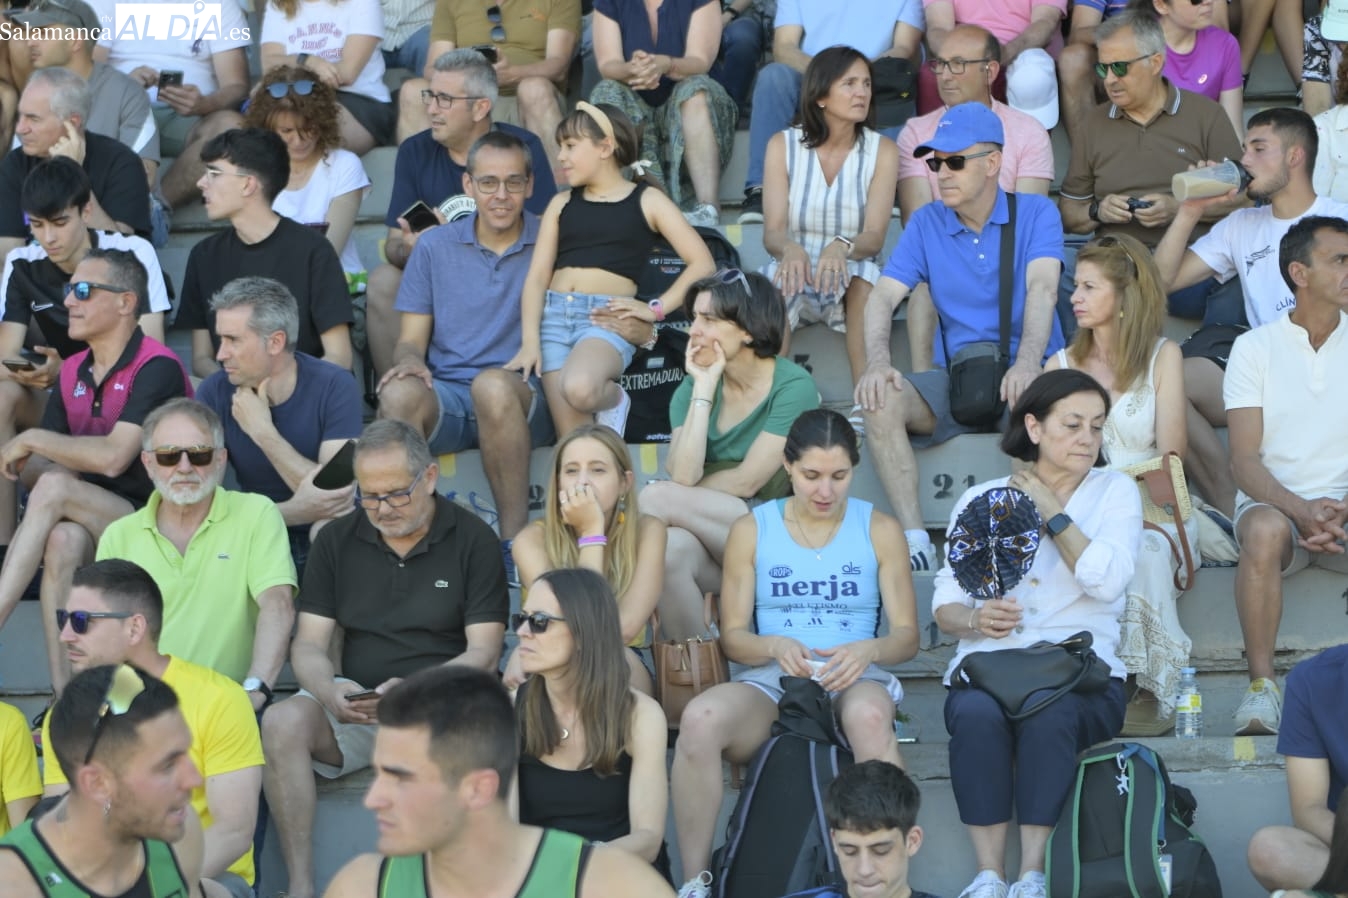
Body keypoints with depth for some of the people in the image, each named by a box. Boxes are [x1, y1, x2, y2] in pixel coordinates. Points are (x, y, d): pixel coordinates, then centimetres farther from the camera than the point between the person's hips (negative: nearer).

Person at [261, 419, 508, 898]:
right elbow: (308, 645, 6)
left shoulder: (473, 540, 1)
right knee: (283, 722, -27)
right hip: (356, 708, 3)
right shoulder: (336, 540, 10)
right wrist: (331, 692, -19)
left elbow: (483, 653, -4)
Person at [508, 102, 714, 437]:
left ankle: (613, 399, -2)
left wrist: (656, 309, -9)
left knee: (579, 388, -33)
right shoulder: (562, 203, 17)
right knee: (573, 440, -15)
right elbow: (537, 275, 8)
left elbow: (703, 265, 1)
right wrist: (529, 341, -6)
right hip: (553, 315, 3)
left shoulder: (647, 200, 8)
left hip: (608, 318, -3)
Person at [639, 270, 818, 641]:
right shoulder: (692, 388, 8)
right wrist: (704, 388, -9)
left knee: (656, 498, -26)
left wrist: (669, 500, -3)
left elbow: (746, 482, -12)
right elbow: (683, 475, -9)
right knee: (671, 547, -35)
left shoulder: (793, 385, -6)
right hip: (713, 544, 3)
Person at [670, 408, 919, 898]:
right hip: (769, 681, 1)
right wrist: (774, 646, -17)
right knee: (699, 719, -35)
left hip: (853, 679, -1)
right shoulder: (752, 529, 10)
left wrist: (868, 650, -18)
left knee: (870, 715, -41)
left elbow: (906, 636, 6)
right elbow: (733, 636, 6)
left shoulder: (880, 529, 9)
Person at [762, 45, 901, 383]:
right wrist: (790, 249, -34)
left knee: (863, 274, -33)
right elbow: (772, 231, -9)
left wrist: (842, 247, -36)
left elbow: (875, 237, -12)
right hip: (793, 276, 0)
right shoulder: (783, 146, 0)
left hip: (851, 280, 0)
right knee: (779, 273, -33)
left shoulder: (881, 150, -1)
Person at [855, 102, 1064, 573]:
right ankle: (914, 540, -27)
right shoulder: (926, 223, 8)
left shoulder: (1036, 213, 0)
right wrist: (877, 361, -25)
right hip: (955, 378, 3)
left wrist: (1028, 362, -37)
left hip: (1022, 376, -3)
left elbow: (1042, 288, -17)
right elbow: (884, 295, -3)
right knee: (880, 400, -25)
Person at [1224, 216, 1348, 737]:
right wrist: (1301, 510, -22)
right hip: (1273, 503, -1)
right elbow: (1244, 460, -4)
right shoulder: (1255, 348, 4)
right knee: (1265, 530, -37)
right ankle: (1261, 686, -31)